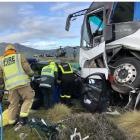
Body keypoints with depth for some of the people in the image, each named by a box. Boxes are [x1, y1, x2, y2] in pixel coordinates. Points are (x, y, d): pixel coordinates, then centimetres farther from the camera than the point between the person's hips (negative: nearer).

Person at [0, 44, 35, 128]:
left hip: (10, 85, 4)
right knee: (29, 98, 10)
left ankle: (12, 121, 21)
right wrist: (31, 74, 19)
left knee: (13, 103, 14)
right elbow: (27, 69, 1)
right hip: (22, 82, -3)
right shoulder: (20, 56, 11)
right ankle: (23, 117, 1)